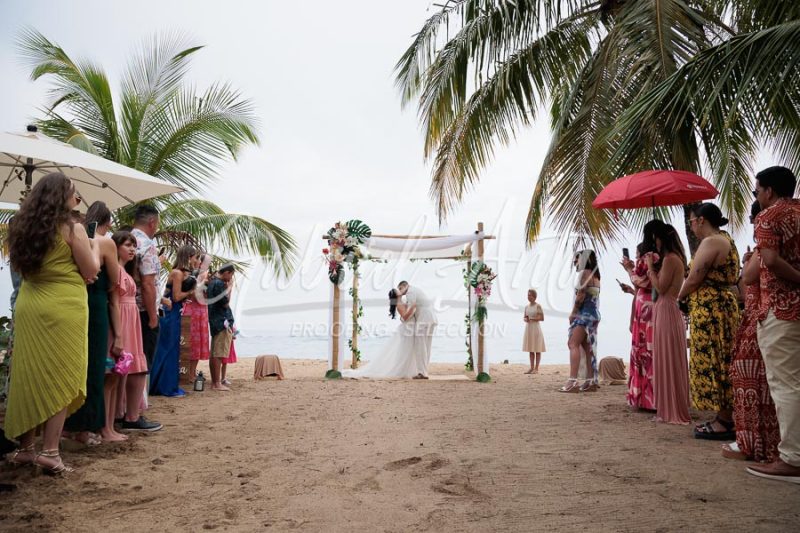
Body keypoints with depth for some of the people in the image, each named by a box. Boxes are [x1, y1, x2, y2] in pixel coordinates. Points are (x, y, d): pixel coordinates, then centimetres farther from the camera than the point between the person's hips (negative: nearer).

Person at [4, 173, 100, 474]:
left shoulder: (25, 227, 11)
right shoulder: (73, 229, -8)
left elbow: (22, 266, 21)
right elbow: (91, 272, -5)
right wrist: (95, 247, 12)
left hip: (28, 306, 6)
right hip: (63, 309, -6)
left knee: (29, 376, 12)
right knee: (61, 379, -1)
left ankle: (24, 448, 19)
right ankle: (49, 451, -2)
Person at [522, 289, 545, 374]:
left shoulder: (538, 306, -5)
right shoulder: (526, 307, 11)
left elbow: (542, 318, -9)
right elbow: (524, 318, 16)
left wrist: (532, 319, -17)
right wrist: (526, 319, -7)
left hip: (536, 328, -6)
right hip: (528, 328, 6)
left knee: (537, 349, -2)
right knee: (530, 349, 8)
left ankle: (536, 368, 1)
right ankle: (532, 367, 13)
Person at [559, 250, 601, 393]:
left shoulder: (585, 273, -8)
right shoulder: (595, 275, 19)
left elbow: (581, 295, -16)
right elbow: (591, 296, 14)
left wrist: (573, 313, -9)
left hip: (584, 313, -10)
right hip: (593, 313, 10)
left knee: (574, 344, -15)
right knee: (588, 347, 12)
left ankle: (572, 382, -23)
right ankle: (591, 382, 13)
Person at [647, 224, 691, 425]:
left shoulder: (669, 259, -13)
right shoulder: (675, 258, 17)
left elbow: (660, 288, -15)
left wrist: (650, 266, -7)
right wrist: (654, 265, 16)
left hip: (667, 311, -10)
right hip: (667, 310, 10)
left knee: (668, 360, -5)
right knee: (671, 361, 13)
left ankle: (673, 411, 1)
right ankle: (673, 408, 20)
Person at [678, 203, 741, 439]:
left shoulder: (710, 242, -13)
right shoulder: (727, 240, 20)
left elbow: (693, 279, -17)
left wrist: (679, 296, 0)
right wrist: (688, 295, 10)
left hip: (710, 310, -11)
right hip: (726, 306, 11)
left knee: (712, 363, -6)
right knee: (721, 362, 12)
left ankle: (724, 422, -1)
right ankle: (725, 417, 18)